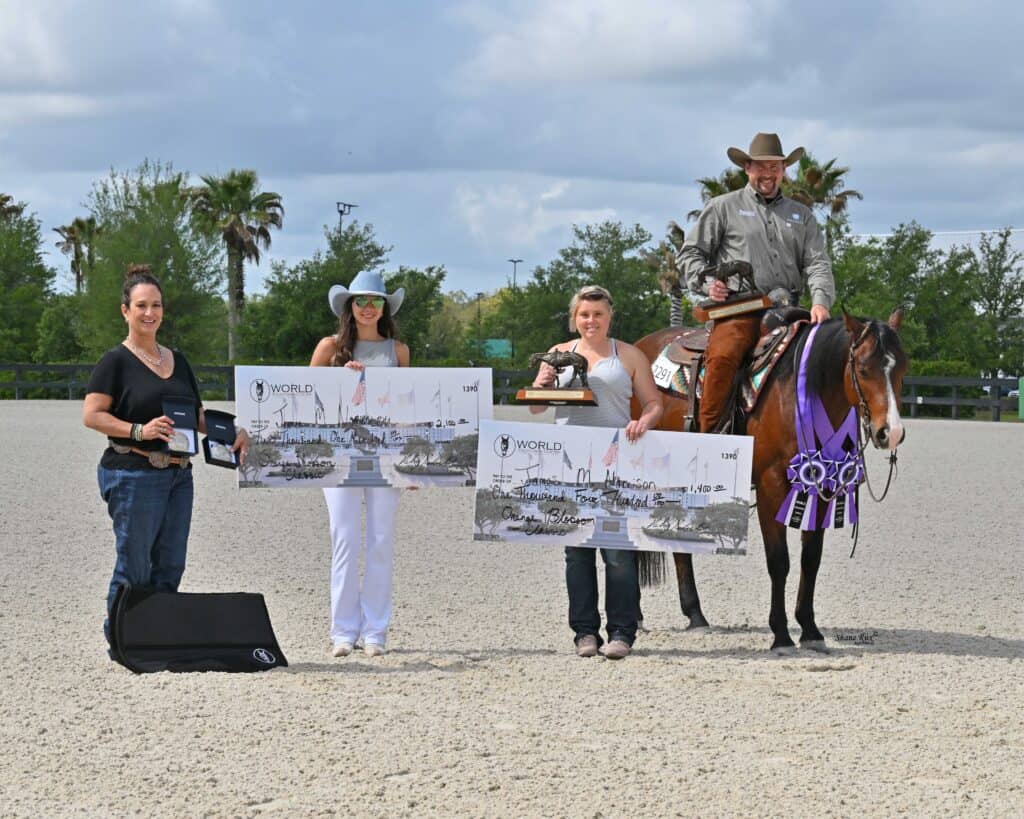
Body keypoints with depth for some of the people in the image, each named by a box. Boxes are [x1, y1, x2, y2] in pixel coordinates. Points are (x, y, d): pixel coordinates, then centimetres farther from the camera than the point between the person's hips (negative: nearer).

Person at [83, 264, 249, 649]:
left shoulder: (177, 360, 17)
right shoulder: (116, 361, -4)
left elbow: (197, 415, 23)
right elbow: (91, 415, -11)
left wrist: (233, 433, 5)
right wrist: (139, 431, -23)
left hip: (178, 474, 7)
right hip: (134, 475, -7)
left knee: (170, 566, 8)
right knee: (134, 567, -5)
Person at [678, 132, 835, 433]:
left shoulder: (801, 215, 22)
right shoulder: (723, 208, 14)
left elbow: (817, 263, 12)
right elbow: (691, 253, 13)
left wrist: (820, 301, -7)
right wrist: (706, 283, -7)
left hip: (786, 310, 4)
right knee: (723, 356, -32)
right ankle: (708, 430, -28)